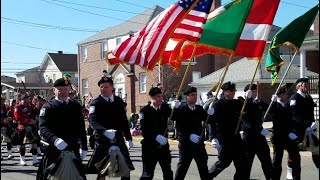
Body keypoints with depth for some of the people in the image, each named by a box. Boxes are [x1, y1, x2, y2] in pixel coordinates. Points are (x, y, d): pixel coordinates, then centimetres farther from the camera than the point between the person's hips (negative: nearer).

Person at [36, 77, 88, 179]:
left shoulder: (76, 106, 12)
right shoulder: (47, 108, -2)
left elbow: (81, 128, 15)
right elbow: (43, 128, -16)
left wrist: (84, 147, 11)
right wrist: (55, 140, -34)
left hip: (73, 149, 4)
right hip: (53, 150, -3)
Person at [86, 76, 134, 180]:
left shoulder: (119, 101, 9)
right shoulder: (95, 103, -6)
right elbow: (93, 121, -21)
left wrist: (129, 138, 14)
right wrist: (105, 131, -38)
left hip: (119, 139, 4)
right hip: (103, 141, -4)